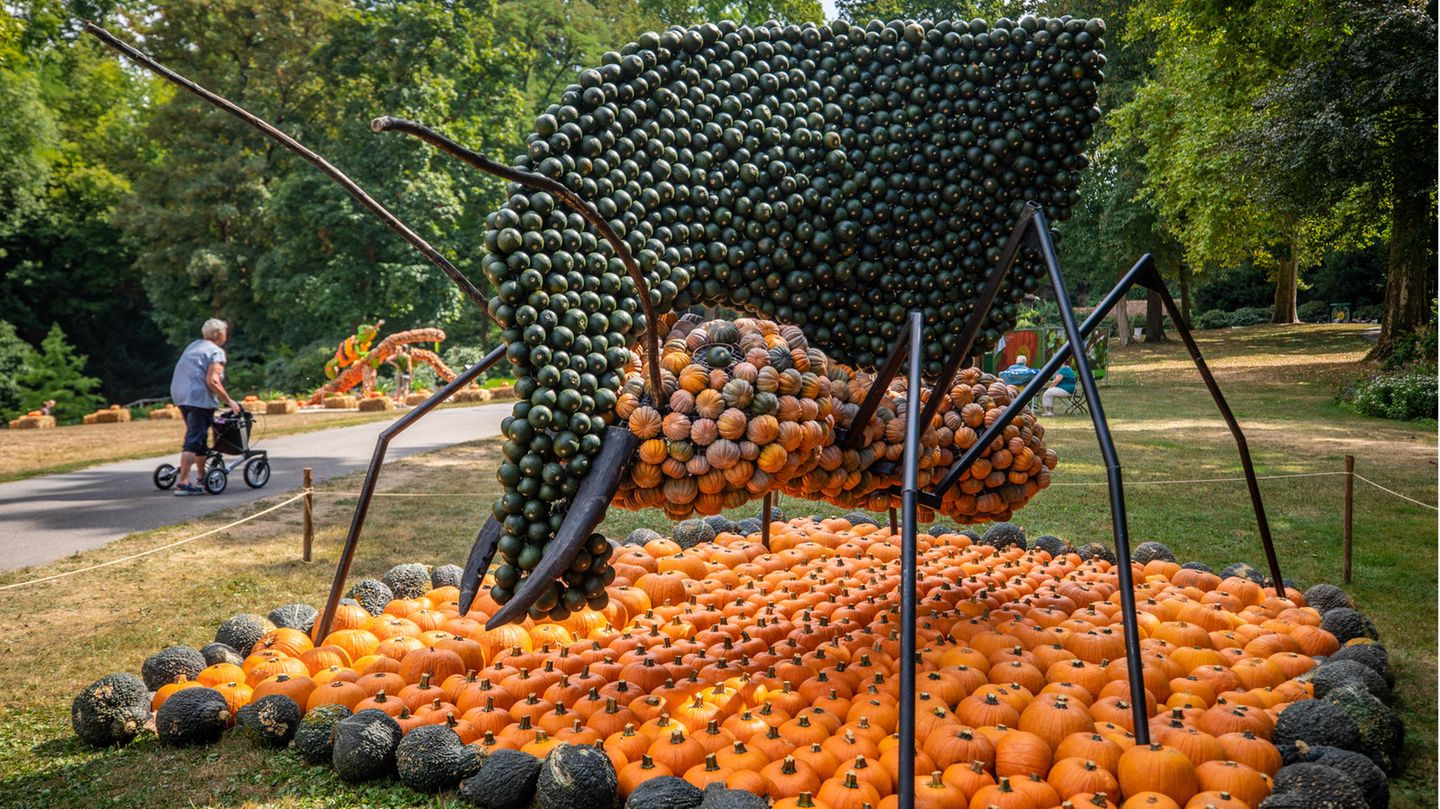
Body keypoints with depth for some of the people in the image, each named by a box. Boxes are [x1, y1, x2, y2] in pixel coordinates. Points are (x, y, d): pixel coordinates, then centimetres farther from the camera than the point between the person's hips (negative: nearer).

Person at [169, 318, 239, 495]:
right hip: (199, 398, -9)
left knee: (199, 435, 21)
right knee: (194, 440, -10)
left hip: (180, 395, 9)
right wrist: (229, 401, -13)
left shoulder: (193, 346, 20)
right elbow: (212, 381, -18)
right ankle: (182, 482, -16)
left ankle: (201, 475, 31)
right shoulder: (216, 352, -7)